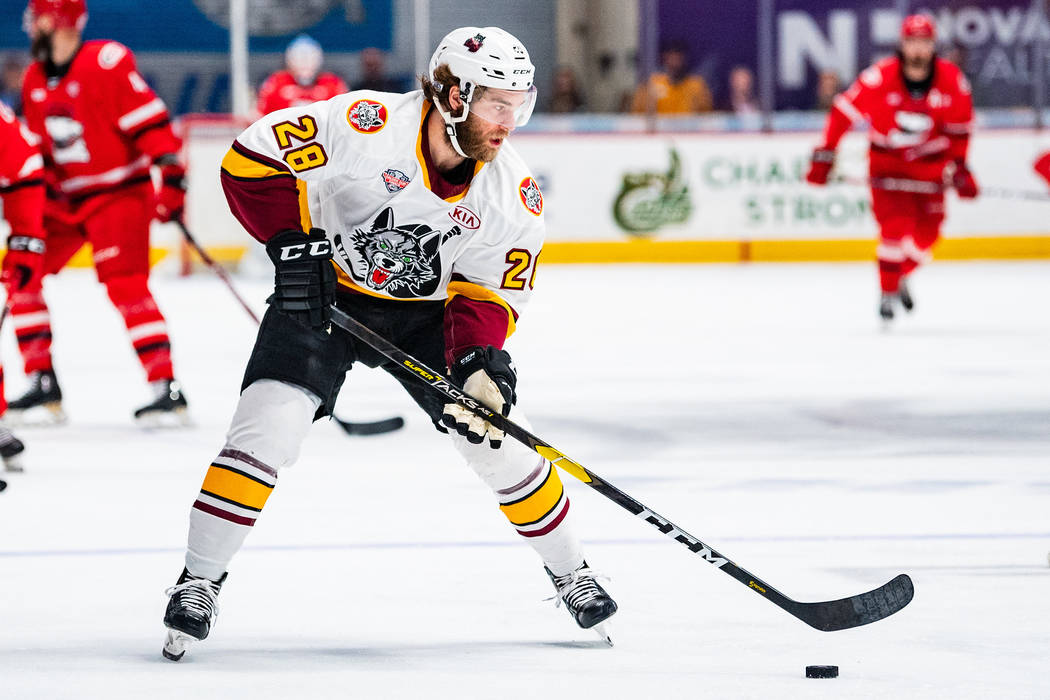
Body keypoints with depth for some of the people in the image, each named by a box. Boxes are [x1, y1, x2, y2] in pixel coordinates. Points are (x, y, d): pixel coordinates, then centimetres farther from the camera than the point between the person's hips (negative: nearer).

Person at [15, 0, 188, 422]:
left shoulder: (107, 65, -19)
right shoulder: (35, 81, 7)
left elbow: (151, 121, -21)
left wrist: (171, 177, -25)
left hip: (119, 193, -8)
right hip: (65, 198, 8)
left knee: (125, 285, -19)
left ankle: (167, 388, -16)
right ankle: (43, 385, 7)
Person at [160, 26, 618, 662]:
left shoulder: (515, 196, -13)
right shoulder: (366, 125, -27)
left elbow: (488, 292, -6)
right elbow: (253, 157, -21)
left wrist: (480, 361, -23)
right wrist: (294, 243, -26)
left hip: (427, 311, 3)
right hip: (321, 294, -3)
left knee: (502, 442, -2)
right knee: (268, 427, -19)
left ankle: (571, 574, 20)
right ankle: (199, 582, -5)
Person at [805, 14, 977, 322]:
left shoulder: (953, 81, -13)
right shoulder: (879, 78, -22)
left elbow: (959, 128, 1)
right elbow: (844, 112, -16)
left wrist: (958, 167, -6)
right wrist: (824, 155, -17)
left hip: (929, 163, 3)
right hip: (886, 160, -3)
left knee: (927, 232, -3)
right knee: (895, 224, -18)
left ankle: (901, 275, 25)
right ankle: (888, 293, -5)